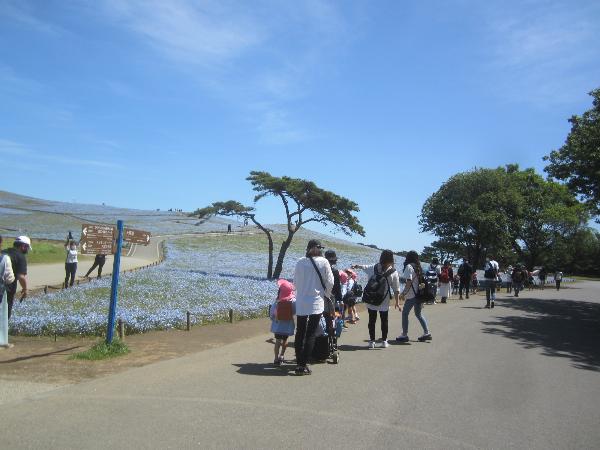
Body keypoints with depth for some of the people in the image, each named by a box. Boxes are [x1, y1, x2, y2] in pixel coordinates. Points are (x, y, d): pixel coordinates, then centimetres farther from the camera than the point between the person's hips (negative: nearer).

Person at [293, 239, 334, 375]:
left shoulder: (300, 262, -1)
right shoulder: (323, 262, -8)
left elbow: (295, 281, 7)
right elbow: (330, 282, -3)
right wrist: (326, 294, 15)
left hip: (301, 302, 3)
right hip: (316, 303, -3)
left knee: (300, 333, 14)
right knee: (310, 334, 3)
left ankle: (299, 363, 18)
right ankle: (303, 365, 1)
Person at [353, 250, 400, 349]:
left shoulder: (373, 267, -2)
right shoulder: (393, 272, -9)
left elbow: (363, 267, 18)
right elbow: (396, 290, -8)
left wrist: (356, 266, 38)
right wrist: (397, 302, 0)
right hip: (384, 303, -2)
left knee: (372, 321, 10)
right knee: (384, 321, 13)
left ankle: (372, 341, 13)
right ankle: (384, 341, 18)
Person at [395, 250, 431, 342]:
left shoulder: (409, 266, -10)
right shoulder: (418, 267, 12)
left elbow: (409, 282, -18)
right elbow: (420, 280, 15)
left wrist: (403, 293, -13)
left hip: (411, 295, -8)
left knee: (405, 313, 2)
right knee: (419, 314, 17)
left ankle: (404, 335, 5)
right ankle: (427, 333, 14)